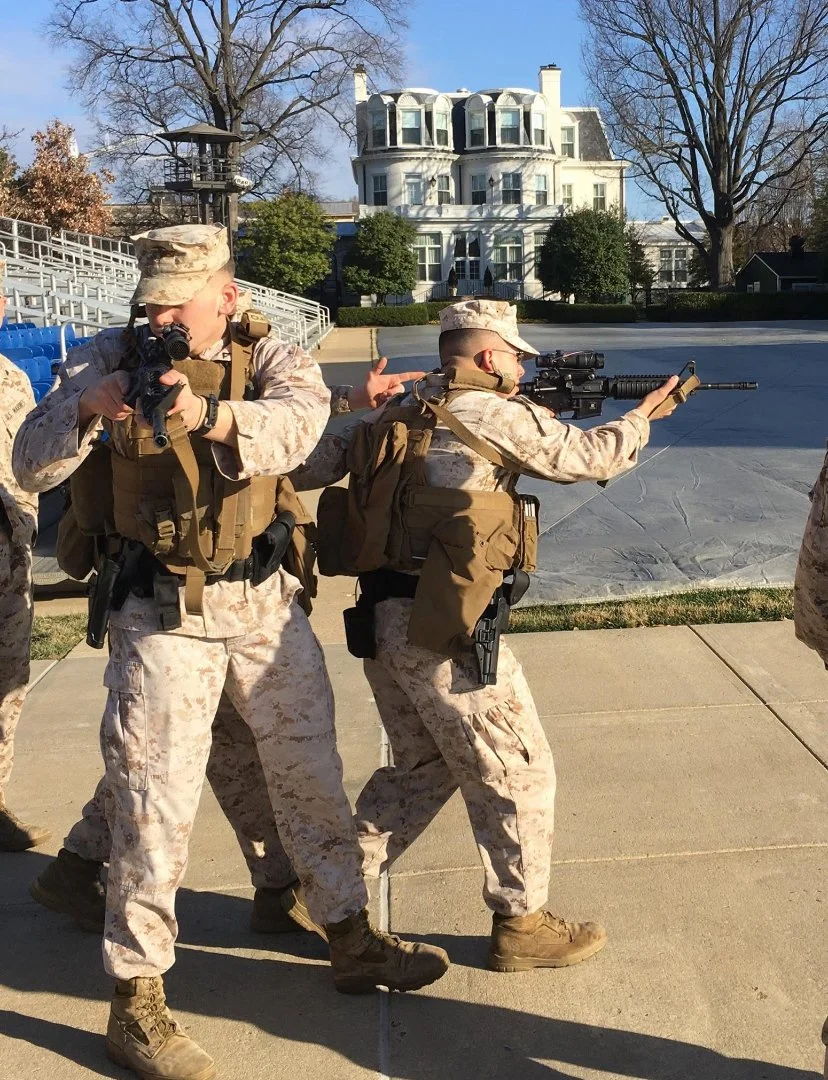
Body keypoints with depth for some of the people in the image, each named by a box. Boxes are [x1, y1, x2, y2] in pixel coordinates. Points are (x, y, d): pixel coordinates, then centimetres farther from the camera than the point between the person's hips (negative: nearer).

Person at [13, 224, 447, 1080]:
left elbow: (297, 422, -24)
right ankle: (135, 1002, 15)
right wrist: (86, 408, -30)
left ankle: (352, 941, 34)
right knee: (154, 799, -1)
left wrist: (207, 414, -44)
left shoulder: (272, 359, -1)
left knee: (309, 773, 14)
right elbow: (32, 467, -10)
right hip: (161, 614, -2)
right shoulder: (112, 357, -3)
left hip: (265, 601, 3)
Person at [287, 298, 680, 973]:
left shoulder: (396, 415, 13)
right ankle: (522, 924, 21)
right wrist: (641, 416, 20)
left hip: (382, 621, 9)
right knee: (517, 773, 7)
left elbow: (308, 467, 7)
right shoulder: (498, 414, -7)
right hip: (443, 631, -8)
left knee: (424, 765, 22)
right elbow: (590, 456, 4)